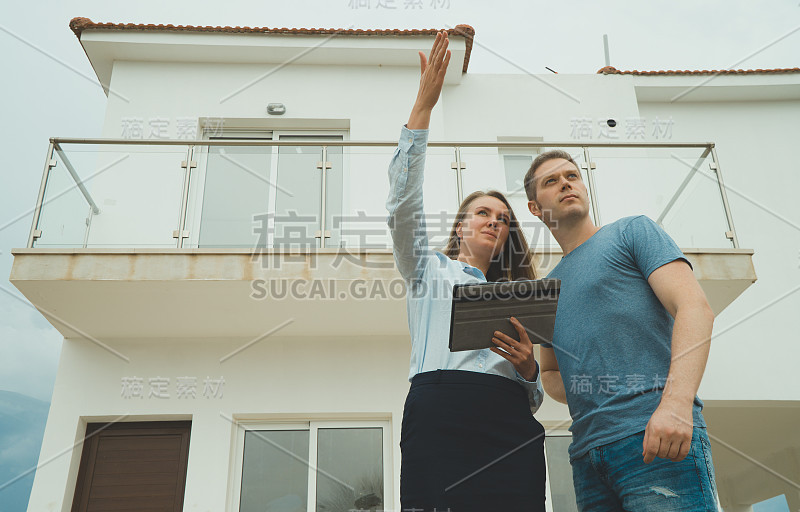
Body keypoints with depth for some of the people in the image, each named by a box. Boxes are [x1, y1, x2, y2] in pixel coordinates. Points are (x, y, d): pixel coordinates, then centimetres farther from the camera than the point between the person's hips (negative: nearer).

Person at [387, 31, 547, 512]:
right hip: (438, 414, -3)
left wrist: (529, 366, 0)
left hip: (511, 428, 3)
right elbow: (403, 200, 4)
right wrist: (424, 104, -1)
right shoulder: (429, 269, 21)